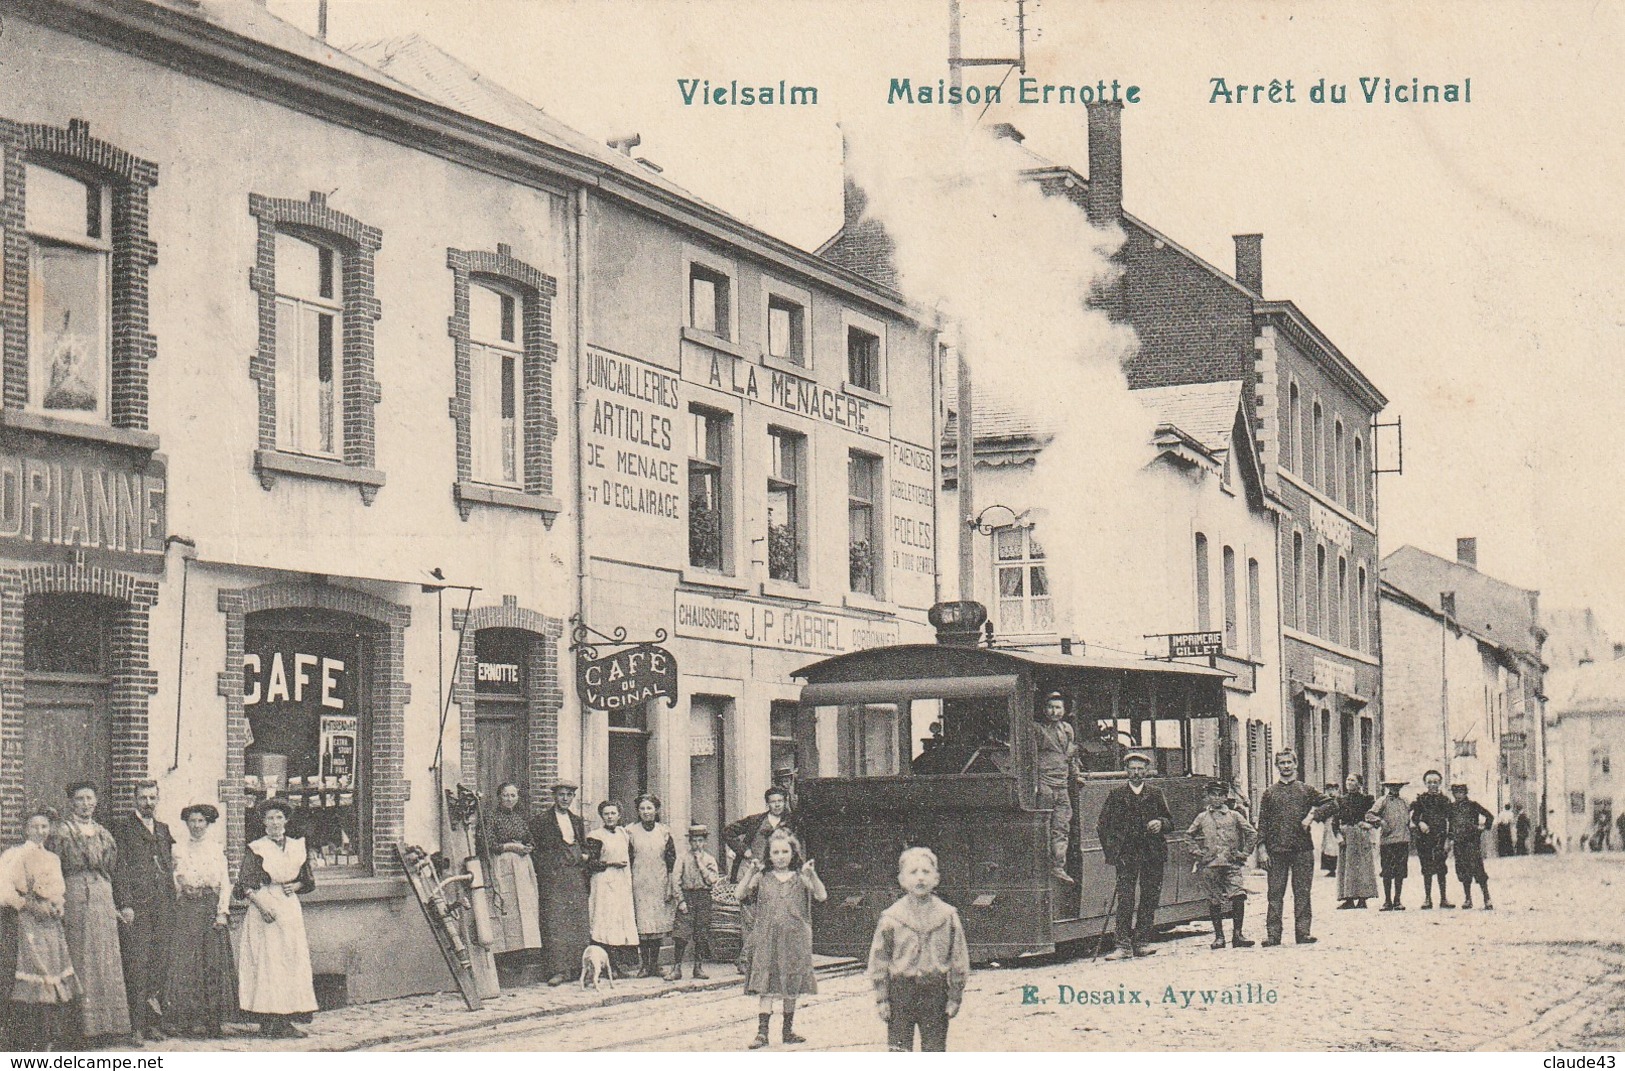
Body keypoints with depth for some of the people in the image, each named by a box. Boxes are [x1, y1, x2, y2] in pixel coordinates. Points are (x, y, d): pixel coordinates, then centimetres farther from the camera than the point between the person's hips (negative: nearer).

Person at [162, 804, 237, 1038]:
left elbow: (225, 882, 5)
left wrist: (222, 912, -5)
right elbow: (174, 883, 6)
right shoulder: (179, 850, 7)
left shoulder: (217, 849, 8)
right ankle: (191, 1017, -3)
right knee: (186, 963, -5)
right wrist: (175, 910, -5)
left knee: (214, 963, -1)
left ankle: (214, 1018, 2)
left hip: (212, 907, 0)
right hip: (187, 910, 0)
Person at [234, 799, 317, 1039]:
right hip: (263, 908, -4)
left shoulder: (297, 847, 12)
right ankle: (267, 1021, -7)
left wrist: (295, 886, -1)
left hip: (290, 909, 4)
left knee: (292, 962, 0)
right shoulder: (256, 849, 0)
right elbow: (244, 885, -4)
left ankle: (285, 1021, 3)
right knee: (266, 962, -8)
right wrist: (260, 903, -18)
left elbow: (309, 882, 20)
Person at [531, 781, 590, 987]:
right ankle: (557, 970, -11)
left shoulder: (577, 820, 18)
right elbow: (533, 848, 0)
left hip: (576, 877, 5)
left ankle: (579, 966, 7)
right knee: (554, 923, -10)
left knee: (579, 921, 2)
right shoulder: (541, 821, 1)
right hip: (553, 878, -5)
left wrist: (584, 855, 8)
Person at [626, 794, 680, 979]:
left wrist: (673, 887, 2)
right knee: (642, 923, -6)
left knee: (659, 922, 1)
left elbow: (672, 859, 7)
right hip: (639, 883, -1)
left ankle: (655, 963, 9)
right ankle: (644, 964, -2)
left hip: (660, 883, 1)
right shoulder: (631, 831, 4)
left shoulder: (664, 831, 7)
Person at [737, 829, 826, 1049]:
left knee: (792, 987, 8)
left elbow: (821, 896, -6)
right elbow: (741, 895, -5)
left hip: (794, 939, 1)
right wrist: (750, 874, -14)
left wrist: (811, 874, -18)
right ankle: (762, 1031, -8)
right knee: (765, 986, -7)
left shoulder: (801, 879, 5)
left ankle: (788, 1030, 19)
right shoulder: (762, 878, 5)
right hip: (766, 939, -1)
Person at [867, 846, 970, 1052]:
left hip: (935, 990, 1)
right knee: (899, 1051, 0)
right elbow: (878, 960, 1)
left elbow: (959, 958, 5)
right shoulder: (891, 918, -2)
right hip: (901, 987, -1)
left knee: (935, 1050, 7)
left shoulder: (948, 915, 1)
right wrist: (882, 999, -2)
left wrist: (955, 997, 3)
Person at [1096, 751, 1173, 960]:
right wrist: (1111, 852, 0)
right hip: (1126, 854, -2)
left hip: (1153, 854, 2)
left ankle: (1140, 943, 9)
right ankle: (1124, 945, -9)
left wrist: (1161, 823, -9)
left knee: (1150, 900, 2)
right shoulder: (1116, 795, 7)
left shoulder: (1155, 794, 11)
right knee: (1125, 900, -8)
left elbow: (1170, 821, 14)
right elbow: (1103, 825, 7)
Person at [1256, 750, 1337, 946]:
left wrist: (1313, 815, -7)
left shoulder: (1306, 790, 10)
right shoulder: (1269, 793, 10)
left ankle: (1303, 932, 4)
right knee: (1275, 893, -1)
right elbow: (1263, 822, 7)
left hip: (1303, 849, 0)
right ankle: (1273, 934, 1)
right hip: (1277, 850, 0)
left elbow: (1332, 803, 7)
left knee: (1302, 893, 1)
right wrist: (1263, 849, -1)